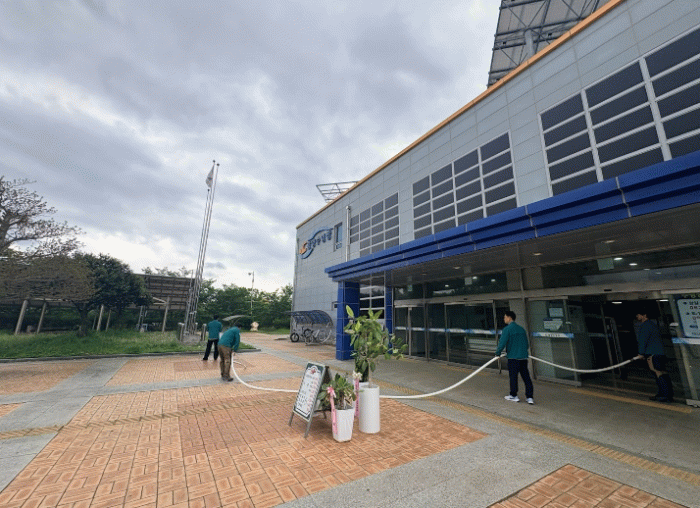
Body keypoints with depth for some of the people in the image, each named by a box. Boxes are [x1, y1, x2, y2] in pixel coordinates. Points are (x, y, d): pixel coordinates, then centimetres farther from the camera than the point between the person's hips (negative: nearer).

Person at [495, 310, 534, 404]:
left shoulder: (507, 329, -10)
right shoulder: (521, 329, 11)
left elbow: (502, 343, -13)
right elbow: (527, 344, 18)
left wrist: (498, 354, 0)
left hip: (513, 357, -6)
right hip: (524, 357, 6)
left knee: (513, 376, 6)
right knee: (526, 377, 9)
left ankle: (514, 396, 17)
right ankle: (529, 397, 12)